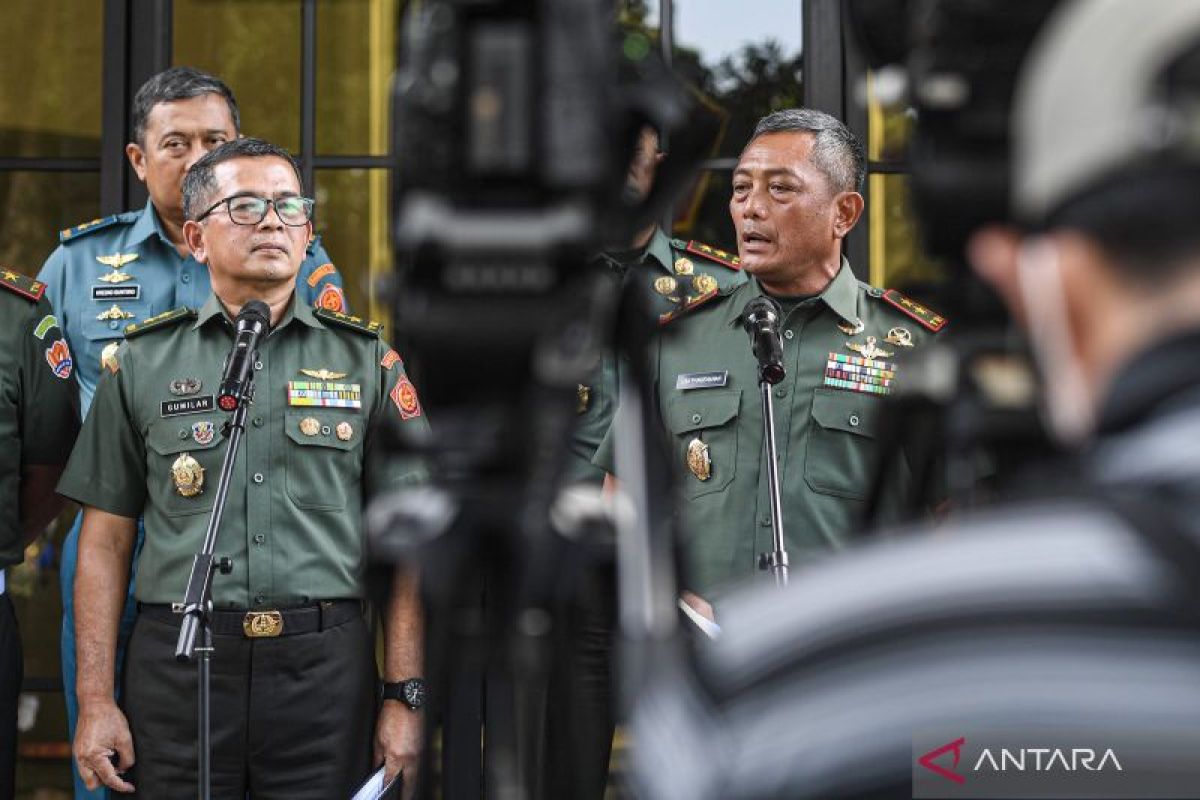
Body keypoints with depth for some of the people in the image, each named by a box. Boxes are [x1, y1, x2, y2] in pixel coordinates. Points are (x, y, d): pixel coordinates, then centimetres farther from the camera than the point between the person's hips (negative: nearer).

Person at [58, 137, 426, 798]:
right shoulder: (141, 364, 8)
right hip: (178, 665, 0)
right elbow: (105, 541, 7)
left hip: (324, 669, 0)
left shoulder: (366, 361, 8)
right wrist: (95, 700, 0)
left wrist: (405, 695, -2)